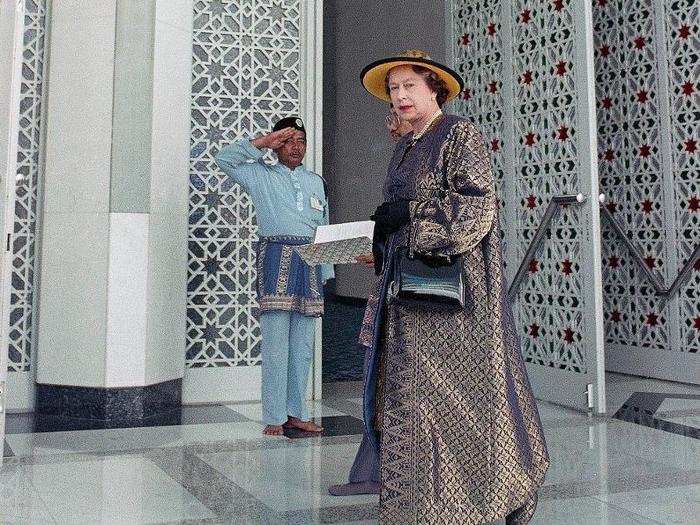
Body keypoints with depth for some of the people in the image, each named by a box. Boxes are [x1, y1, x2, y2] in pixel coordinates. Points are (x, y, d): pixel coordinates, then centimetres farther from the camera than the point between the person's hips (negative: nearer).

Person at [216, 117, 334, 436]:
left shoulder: (316, 181, 21)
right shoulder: (262, 176, 11)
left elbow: (324, 230, 19)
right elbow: (224, 159, -1)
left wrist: (326, 272, 13)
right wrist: (262, 142, -3)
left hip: (310, 264, 4)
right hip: (277, 260, -4)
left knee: (303, 344, 6)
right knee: (275, 342, -7)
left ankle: (297, 413, 14)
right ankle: (274, 418, -2)